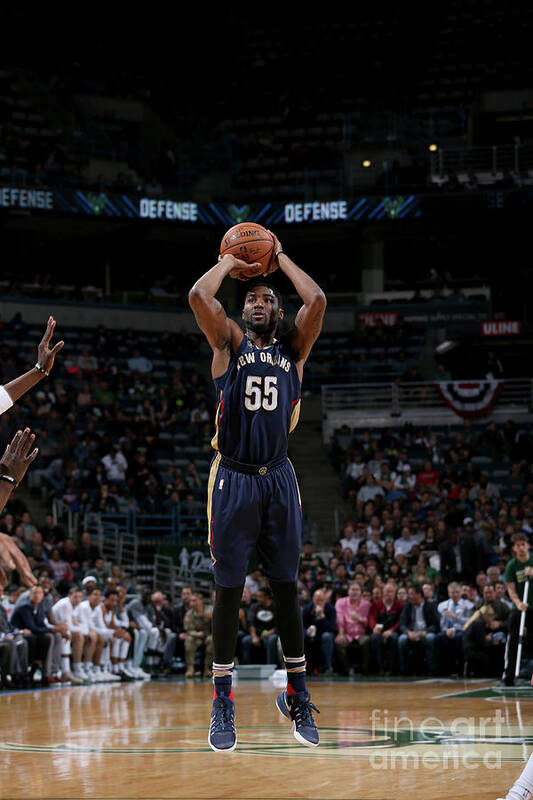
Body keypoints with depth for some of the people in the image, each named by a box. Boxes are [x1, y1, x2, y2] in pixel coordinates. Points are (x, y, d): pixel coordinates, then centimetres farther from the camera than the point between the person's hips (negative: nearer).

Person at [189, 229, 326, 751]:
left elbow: (317, 301, -5)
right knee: (228, 590, 0)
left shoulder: (294, 350, 11)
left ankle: (297, 698, 14)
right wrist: (231, 262, 6)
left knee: (286, 590, 5)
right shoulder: (229, 344, 7)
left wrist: (279, 259, 6)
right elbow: (199, 296, -10)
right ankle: (222, 704, 6)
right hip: (233, 478, -2)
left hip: (278, 481, 2)